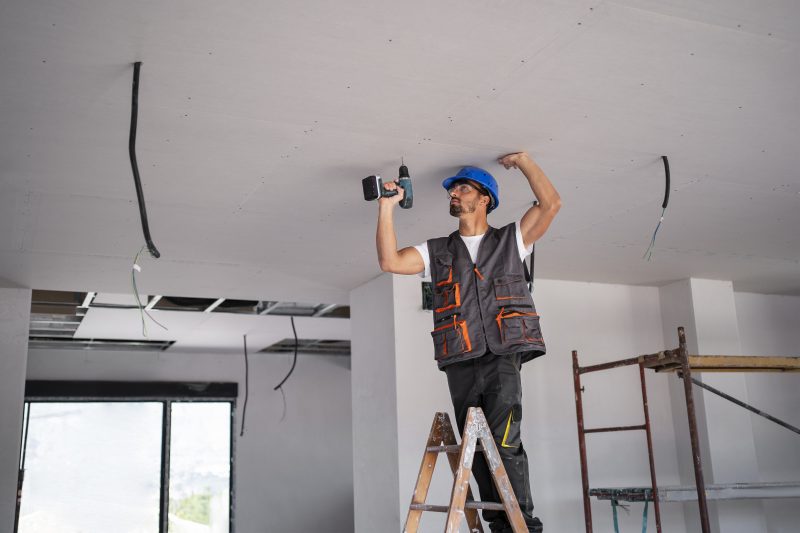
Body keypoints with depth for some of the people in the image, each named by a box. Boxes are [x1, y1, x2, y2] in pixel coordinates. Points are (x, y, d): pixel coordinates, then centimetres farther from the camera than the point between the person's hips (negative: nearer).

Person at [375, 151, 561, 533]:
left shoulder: (510, 240, 15)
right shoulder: (437, 251, 20)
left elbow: (551, 204, 5)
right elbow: (390, 262, 6)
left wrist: (523, 161, 9)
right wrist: (387, 207, 4)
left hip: (503, 357, -3)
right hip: (460, 365, 3)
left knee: (504, 442, -16)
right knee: (477, 449, 2)